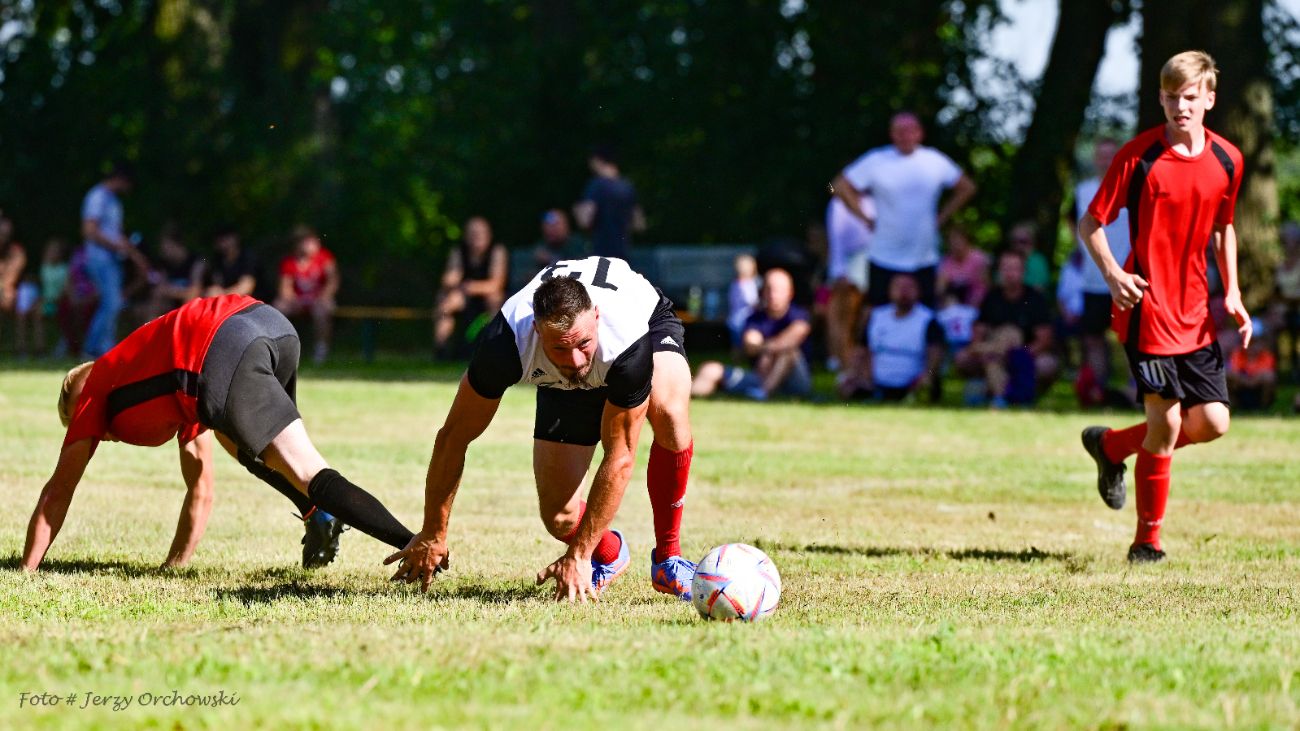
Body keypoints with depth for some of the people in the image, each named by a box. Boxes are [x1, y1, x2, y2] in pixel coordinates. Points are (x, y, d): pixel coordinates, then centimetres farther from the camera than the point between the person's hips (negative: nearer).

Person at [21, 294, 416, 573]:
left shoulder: (95, 389, 30)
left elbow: (57, 493, 30)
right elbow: (201, 492, 48)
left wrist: (25, 571, 34)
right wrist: (174, 566, 52)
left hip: (223, 355, -7)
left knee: (309, 473, -11)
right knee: (238, 439, 36)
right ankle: (319, 515, 15)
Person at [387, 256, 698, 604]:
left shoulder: (629, 343, -44)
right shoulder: (506, 342, -40)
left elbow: (619, 458, -36)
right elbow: (453, 436, -26)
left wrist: (579, 556, -34)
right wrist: (432, 535, -20)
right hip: (562, 387, 2)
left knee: (670, 414, -38)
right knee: (559, 518, -12)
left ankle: (668, 557, -17)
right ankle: (610, 554, 25)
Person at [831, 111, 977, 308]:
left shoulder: (936, 161, 3)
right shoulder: (876, 161, -4)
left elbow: (966, 188, 15)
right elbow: (841, 187, -2)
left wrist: (941, 218, 7)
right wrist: (866, 218, -4)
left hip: (925, 261, 2)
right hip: (884, 261, -2)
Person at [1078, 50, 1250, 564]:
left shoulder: (1227, 160, 5)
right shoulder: (1138, 156, -9)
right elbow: (1090, 224, -4)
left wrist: (1232, 293, 8)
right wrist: (1113, 274, -21)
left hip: (1195, 312, 5)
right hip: (1147, 307, -5)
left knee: (1212, 422, 1)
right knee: (1166, 420, -10)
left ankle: (1111, 446, 25)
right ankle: (1147, 542, 4)